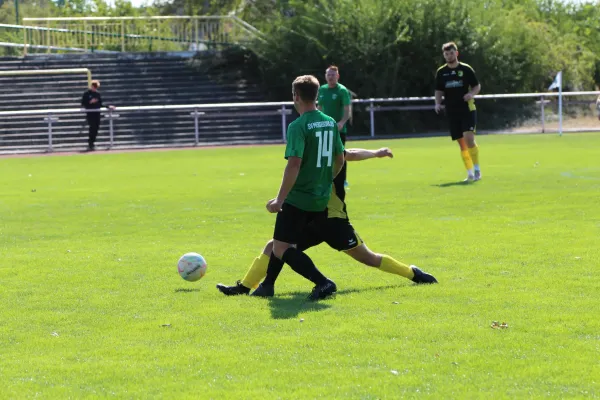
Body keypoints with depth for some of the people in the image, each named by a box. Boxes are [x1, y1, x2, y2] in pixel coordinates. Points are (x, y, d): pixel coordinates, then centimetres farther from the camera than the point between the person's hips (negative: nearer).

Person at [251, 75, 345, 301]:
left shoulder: (298, 127, -16)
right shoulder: (330, 123, 6)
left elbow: (294, 165, -24)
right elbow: (340, 159, 16)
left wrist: (280, 199, -20)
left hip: (298, 198, -8)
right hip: (321, 199, 8)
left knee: (282, 248, -3)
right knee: (281, 243, 24)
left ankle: (323, 283, -17)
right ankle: (267, 285, 31)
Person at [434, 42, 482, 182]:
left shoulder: (466, 69, 0)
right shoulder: (441, 72, 7)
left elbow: (477, 86, 5)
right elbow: (439, 91, 14)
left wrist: (472, 94, -15)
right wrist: (438, 103, -4)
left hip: (467, 109, -3)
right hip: (452, 112, 3)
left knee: (469, 138, -18)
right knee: (461, 143, 4)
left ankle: (477, 169, -5)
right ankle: (470, 173, 11)